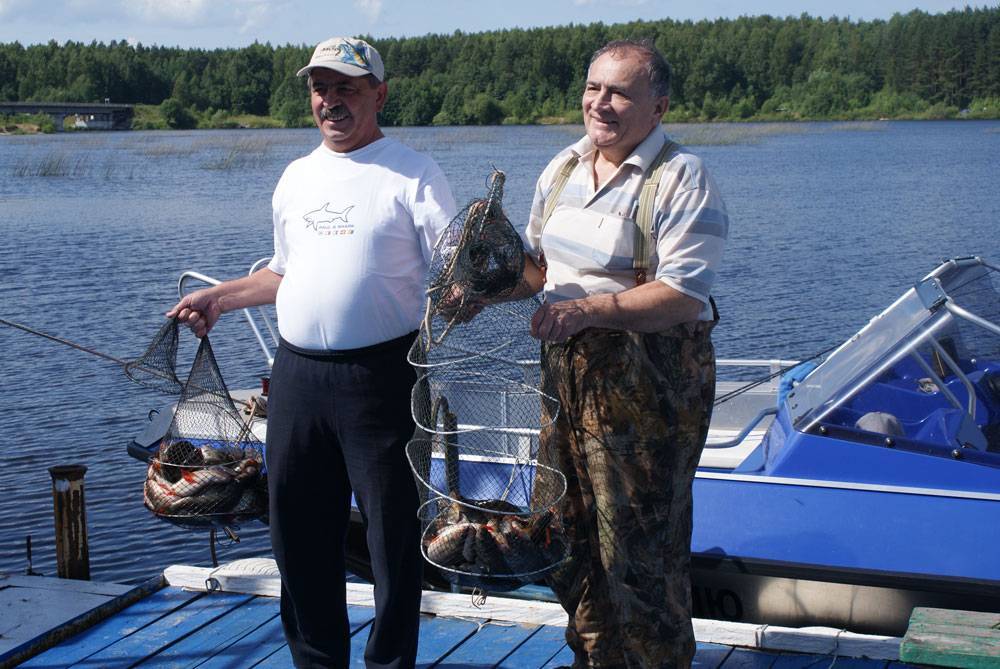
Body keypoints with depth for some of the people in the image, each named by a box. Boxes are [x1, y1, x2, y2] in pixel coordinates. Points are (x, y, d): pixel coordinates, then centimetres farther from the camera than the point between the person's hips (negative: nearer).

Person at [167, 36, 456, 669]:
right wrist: (220, 297, 22)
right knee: (298, 527, 13)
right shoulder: (297, 177, 16)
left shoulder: (413, 174, -3)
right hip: (297, 373, 6)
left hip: (380, 374, -6)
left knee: (392, 526, 2)